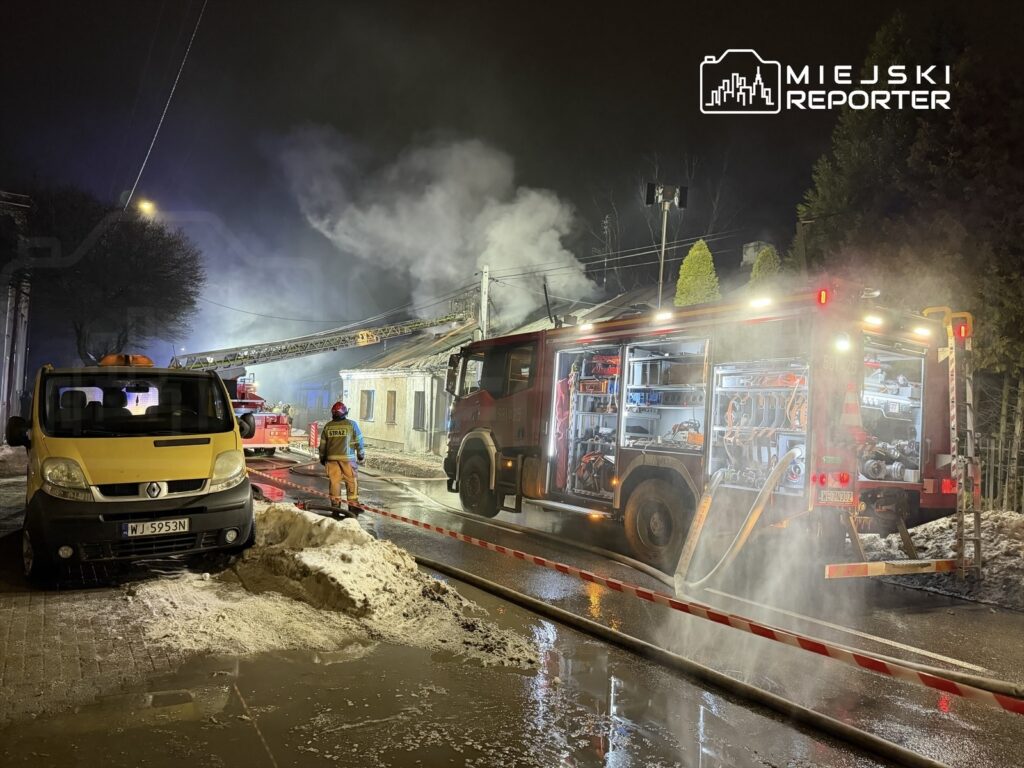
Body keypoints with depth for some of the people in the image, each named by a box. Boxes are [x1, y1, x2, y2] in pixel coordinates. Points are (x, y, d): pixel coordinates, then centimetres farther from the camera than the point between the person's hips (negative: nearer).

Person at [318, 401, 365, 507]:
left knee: (334, 481, 8)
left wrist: (322, 457, 24)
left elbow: (322, 444, 12)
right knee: (352, 481, 3)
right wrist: (361, 456, 10)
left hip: (332, 458, 3)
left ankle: (335, 504, 11)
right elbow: (359, 442, 0)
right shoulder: (352, 424, -2)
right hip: (348, 458, -3)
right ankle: (353, 504, 4)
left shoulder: (328, 426, 6)